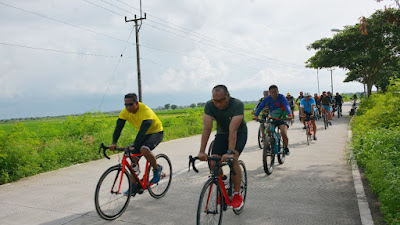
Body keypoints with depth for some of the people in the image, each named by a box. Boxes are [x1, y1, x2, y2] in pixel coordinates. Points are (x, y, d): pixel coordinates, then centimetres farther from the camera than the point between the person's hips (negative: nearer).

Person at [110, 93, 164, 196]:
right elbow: (118, 127, -17)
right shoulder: (125, 112, -12)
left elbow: (143, 130, -40)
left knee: (144, 149, -34)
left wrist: (134, 146, -49)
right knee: (134, 156, -3)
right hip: (143, 134, 7)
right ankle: (133, 187, 7)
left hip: (156, 132, -7)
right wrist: (114, 143, -32)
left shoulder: (146, 111, -31)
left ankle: (157, 169, -7)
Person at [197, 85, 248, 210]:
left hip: (239, 133, -3)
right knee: (214, 163, -15)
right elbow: (207, 128, -28)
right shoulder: (209, 106, -21)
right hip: (221, 133, 4)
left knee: (233, 159, -27)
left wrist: (230, 152, -49)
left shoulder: (237, 104, -31)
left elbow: (233, 130, -40)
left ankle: (237, 195, -10)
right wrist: (202, 151, -37)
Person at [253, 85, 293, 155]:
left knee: (284, 134, -21)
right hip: (272, 119, 3)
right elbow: (260, 106, -21)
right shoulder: (267, 99, -11)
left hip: (282, 118, -2)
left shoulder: (282, 97, -18)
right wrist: (256, 115, -37)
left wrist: (289, 115, -52)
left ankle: (286, 147, 8)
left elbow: (287, 106, -32)